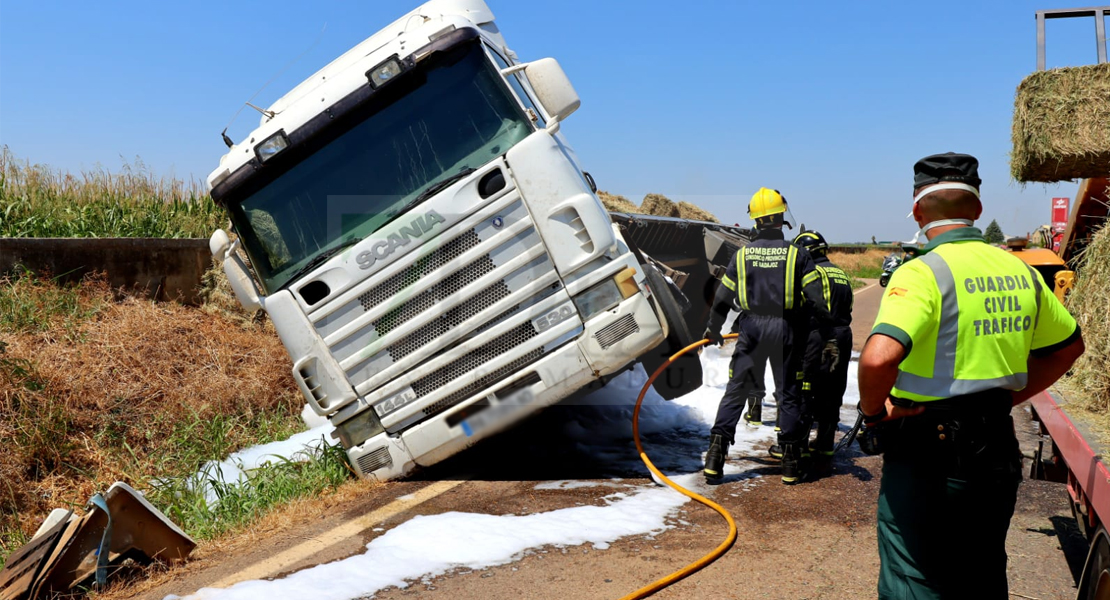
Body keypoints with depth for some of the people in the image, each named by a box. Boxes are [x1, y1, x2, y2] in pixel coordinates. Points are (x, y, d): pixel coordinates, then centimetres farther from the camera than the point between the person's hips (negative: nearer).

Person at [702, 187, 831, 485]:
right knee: (789, 395, 8)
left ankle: (715, 458, 4)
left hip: (752, 328, 1)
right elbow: (815, 295, -8)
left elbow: (722, 298, 6)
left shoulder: (742, 254, 1)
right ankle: (791, 463, 14)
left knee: (736, 391, 7)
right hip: (786, 329, -1)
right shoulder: (797, 253, -4)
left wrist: (713, 330, 19)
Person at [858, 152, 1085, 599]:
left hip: (927, 458, -7)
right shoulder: (1019, 271, 5)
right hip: (997, 450, 7)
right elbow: (1069, 345, 20)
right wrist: (1008, 397, 17)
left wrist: (873, 412, -14)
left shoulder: (923, 272, -18)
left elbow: (878, 357, -33)